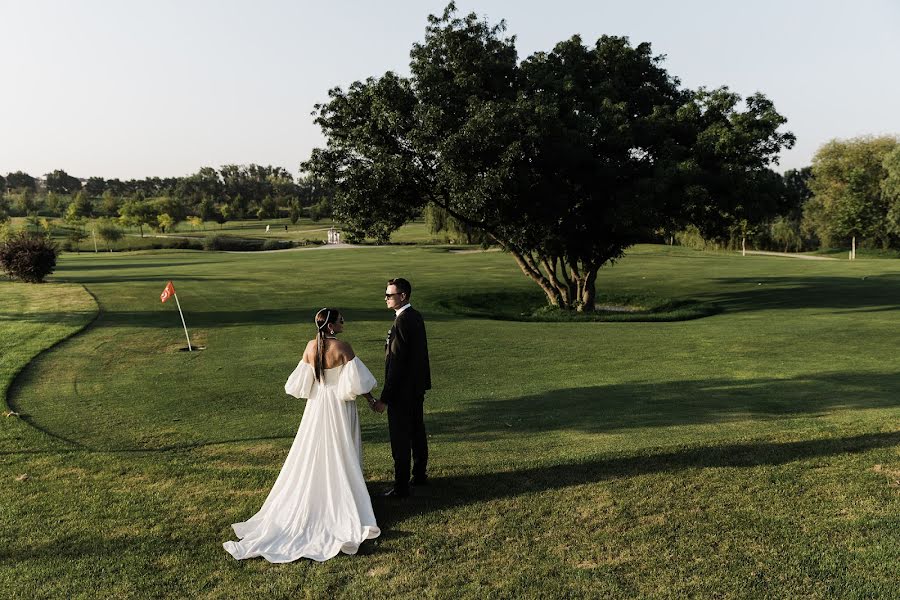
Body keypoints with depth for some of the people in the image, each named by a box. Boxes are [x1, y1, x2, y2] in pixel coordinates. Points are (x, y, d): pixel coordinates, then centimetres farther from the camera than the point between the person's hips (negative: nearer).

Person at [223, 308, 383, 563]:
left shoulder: (311, 346, -5)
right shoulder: (342, 348, -20)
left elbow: (301, 383, 2)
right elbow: (357, 382, -19)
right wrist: (372, 400, -5)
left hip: (317, 407, 5)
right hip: (339, 407, -5)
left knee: (313, 453, 18)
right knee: (340, 454, 10)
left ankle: (314, 494, 30)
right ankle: (341, 492, 19)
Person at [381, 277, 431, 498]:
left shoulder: (401, 322, -23)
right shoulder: (416, 316, 6)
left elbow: (396, 362, -24)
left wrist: (384, 397, -21)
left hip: (403, 391, -10)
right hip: (417, 388, 10)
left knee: (400, 439, 0)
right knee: (417, 432, 20)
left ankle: (401, 487, 8)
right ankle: (420, 475, 35)